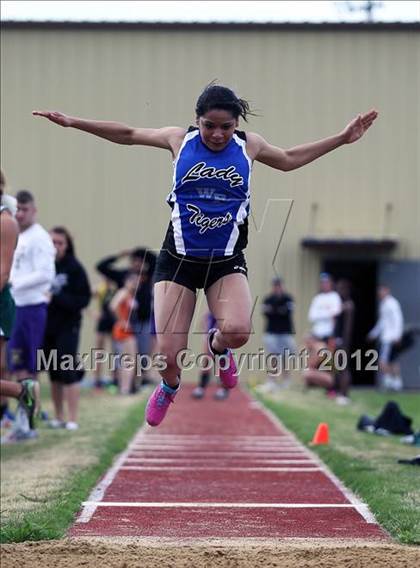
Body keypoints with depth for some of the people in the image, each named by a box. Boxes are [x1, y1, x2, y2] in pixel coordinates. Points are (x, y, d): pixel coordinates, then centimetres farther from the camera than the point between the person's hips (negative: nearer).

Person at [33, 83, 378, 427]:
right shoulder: (179, 139, -1)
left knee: (238, 331, -28)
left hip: (227, 260, 1)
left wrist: (342, 139, 19)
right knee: (169, 356, -8)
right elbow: (128, 134, 10)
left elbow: (289, 159, 21)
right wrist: (74, 122, 6)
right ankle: (170, 386, 31)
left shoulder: (250, 145, 3)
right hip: (179, 257, 0)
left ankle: (218, 345, 12)